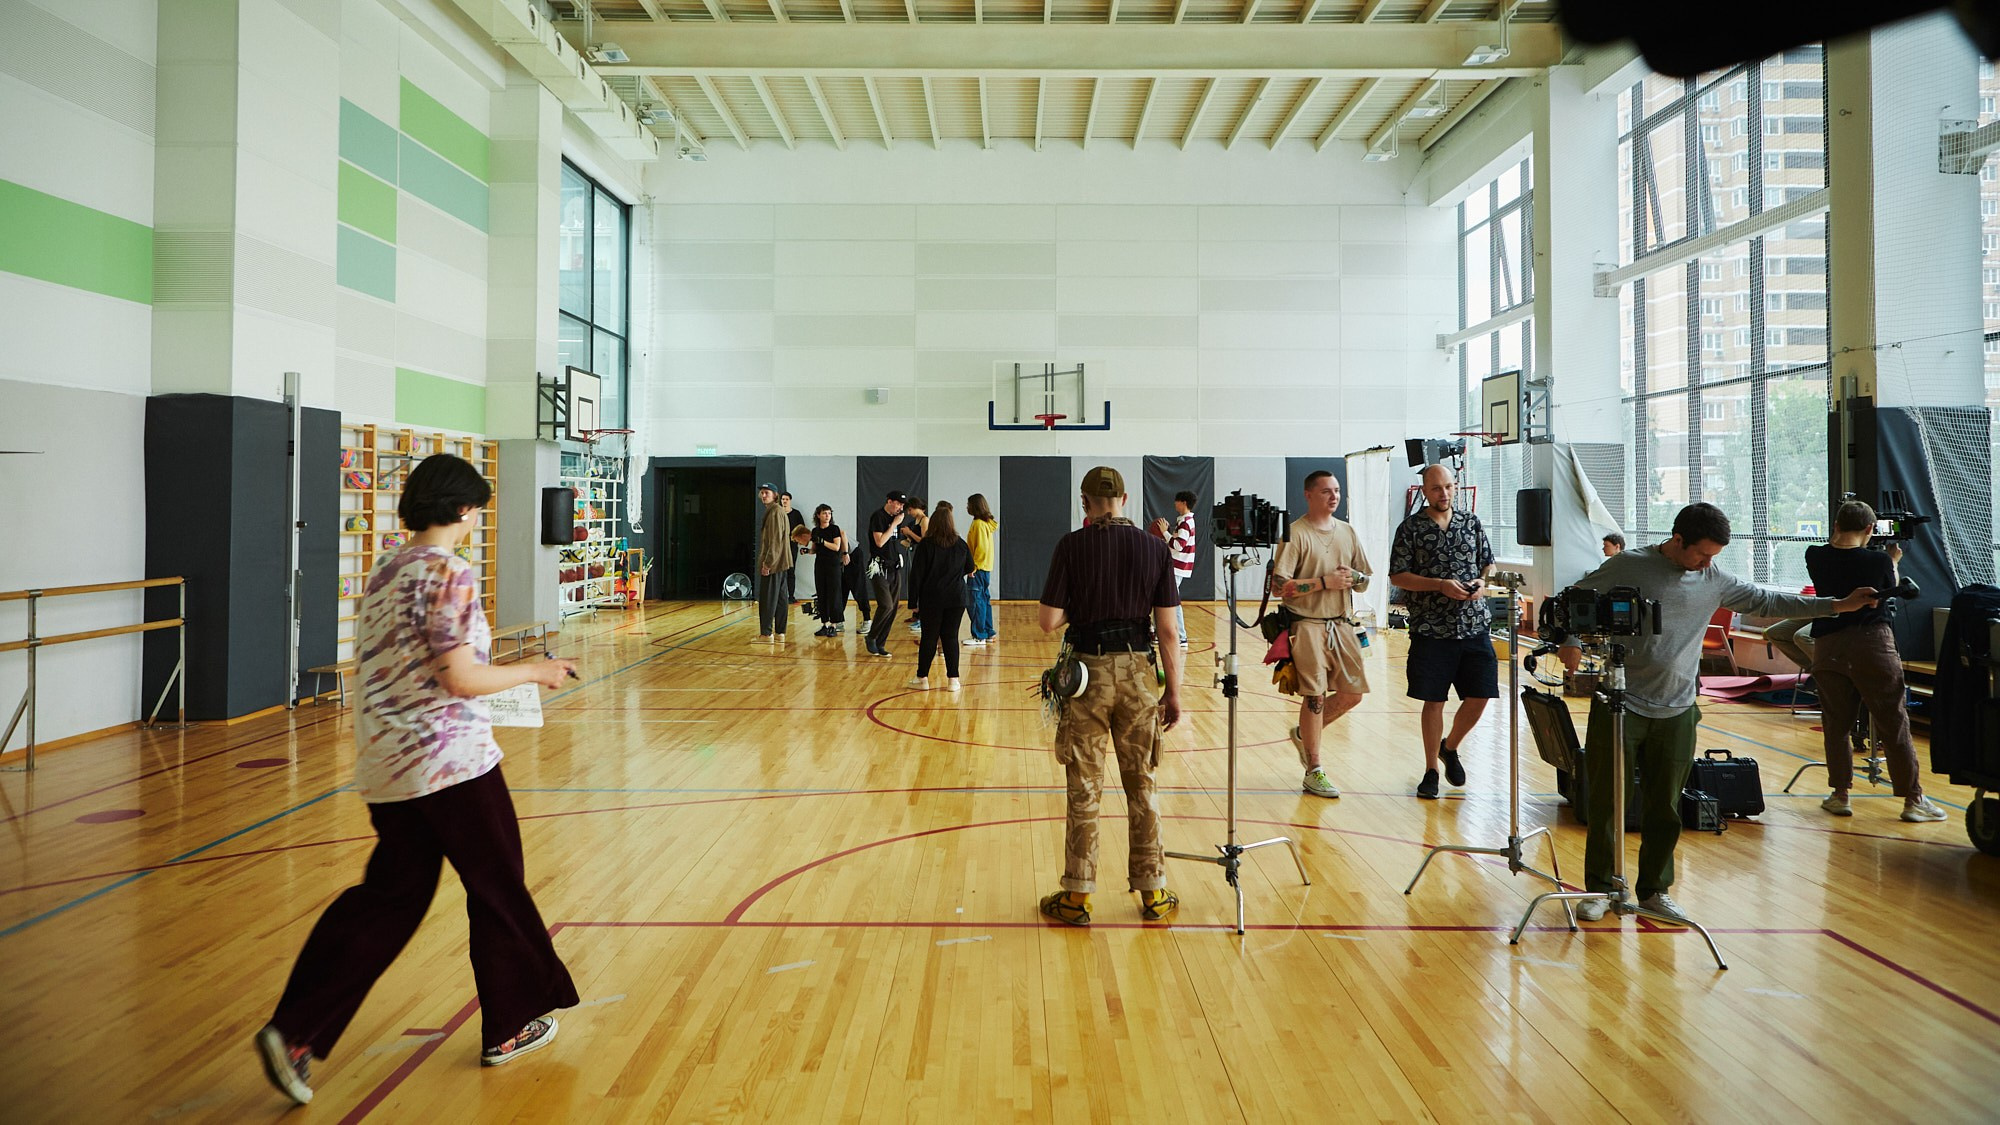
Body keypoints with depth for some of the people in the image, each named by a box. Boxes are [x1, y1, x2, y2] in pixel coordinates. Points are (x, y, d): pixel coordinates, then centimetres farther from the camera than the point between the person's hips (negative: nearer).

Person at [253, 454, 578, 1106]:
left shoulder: (384, 572, 11)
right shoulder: (450, 574, -16)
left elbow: (398, 667, 17)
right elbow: (461, 679, -20)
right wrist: (532, 672, -6)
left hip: (385, 763, 8)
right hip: (450, 760, -8)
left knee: (388, 896, 16)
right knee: (498, 889, 10)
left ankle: (296, 1032, 10)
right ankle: (510, 1027, 24)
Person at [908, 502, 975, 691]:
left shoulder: (925, 545, -8)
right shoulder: (961, 545, 0)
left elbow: (916, 574, -7)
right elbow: (970, 568, 16)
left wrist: (913, 599, -1)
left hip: (932, 599, -2)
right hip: (956, 598, 2)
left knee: (929, 637, 6)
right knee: (951, 637, 7)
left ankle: (923, 678, 12)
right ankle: (953, 679, 7)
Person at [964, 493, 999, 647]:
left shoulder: (979, 524, -16)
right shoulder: (987, 523, 14)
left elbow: (981, 548, -21)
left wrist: (974, 565, -17)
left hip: (978, 569, -10)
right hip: (985, 568, 10)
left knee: (975, 602, -7)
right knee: (984, 600, 15)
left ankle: (979, 637, -5)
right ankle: (989, 632, 21)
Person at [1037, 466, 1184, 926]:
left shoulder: (1072, 546, -7)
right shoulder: (1154, 548, 0)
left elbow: (1049, 621, -10)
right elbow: (1166, 629, -1)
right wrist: (1173, 690, 6)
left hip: (1088, 671, -2)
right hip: (1138, 672, 2)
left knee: (1085, 790, 7)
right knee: (1141, 787, 13)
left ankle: (1078, 896, 14)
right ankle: (1152, 893, 21)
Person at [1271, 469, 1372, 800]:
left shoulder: (1347, 531, 12)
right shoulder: (1295, 533, -8)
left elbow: (1364, 581, 18)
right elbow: (1279, 585, -15)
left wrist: (1352, 577, -5)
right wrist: (1325, 581, -18)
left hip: (1342, 624, 7)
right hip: (1307, 626, -6)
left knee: (1352, 693, 8)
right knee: (1315, 697, -3)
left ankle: (1305, 733, 32)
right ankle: (1314, 772, 8)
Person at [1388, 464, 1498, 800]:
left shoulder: (1472, 523, 10)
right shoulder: (1410, 528, -1)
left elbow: (1489, 564, 18)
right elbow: (1397, 576, -5)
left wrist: (1483, 582, -5)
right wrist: (1441, 585, -15)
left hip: (1475, 626, 4)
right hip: (1431, 630, -3)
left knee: (1480, 696, 4)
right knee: (1433, 701, 2)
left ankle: (1450, 748, 31)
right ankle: (1431, 770, 16)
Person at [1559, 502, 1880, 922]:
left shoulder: (1715, 580, 8)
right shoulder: (1629, 565, -6)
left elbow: (1768, 601, 16)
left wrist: (1837, 605, 12)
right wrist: (1571, 639, -14)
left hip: (1677, 711, 4)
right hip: (1620, 704, -4)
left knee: (1665, 808, 9)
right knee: (1607, 801, 1)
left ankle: (1654, 889, 24)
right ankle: (1599, 888, 14)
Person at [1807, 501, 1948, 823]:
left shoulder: (1815, 557, -1)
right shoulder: (1879, 560, -6)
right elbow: (1892, 589, 14)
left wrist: (1837, 536, 29)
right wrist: (1893, 561, 29)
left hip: (1828, 648, 2)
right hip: (1873, 645, -2)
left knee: (1836, 726, 11)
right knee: (1894, 725, 5)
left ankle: (1840, 795, 14)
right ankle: (1913, 800, 10)